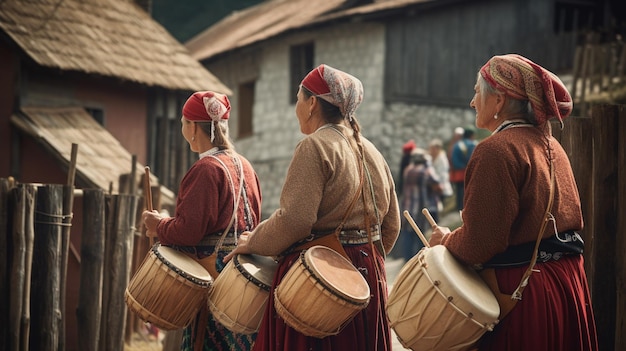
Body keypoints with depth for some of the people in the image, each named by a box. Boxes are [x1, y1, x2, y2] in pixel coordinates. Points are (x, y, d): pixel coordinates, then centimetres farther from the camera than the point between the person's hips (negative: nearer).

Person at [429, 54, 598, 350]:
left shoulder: (496, 150, -16)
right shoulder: (551, 145, 11)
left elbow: (478, 243, -21)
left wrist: (446, 240, 0)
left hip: (519, 292, -9)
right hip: (569, 284, 9)